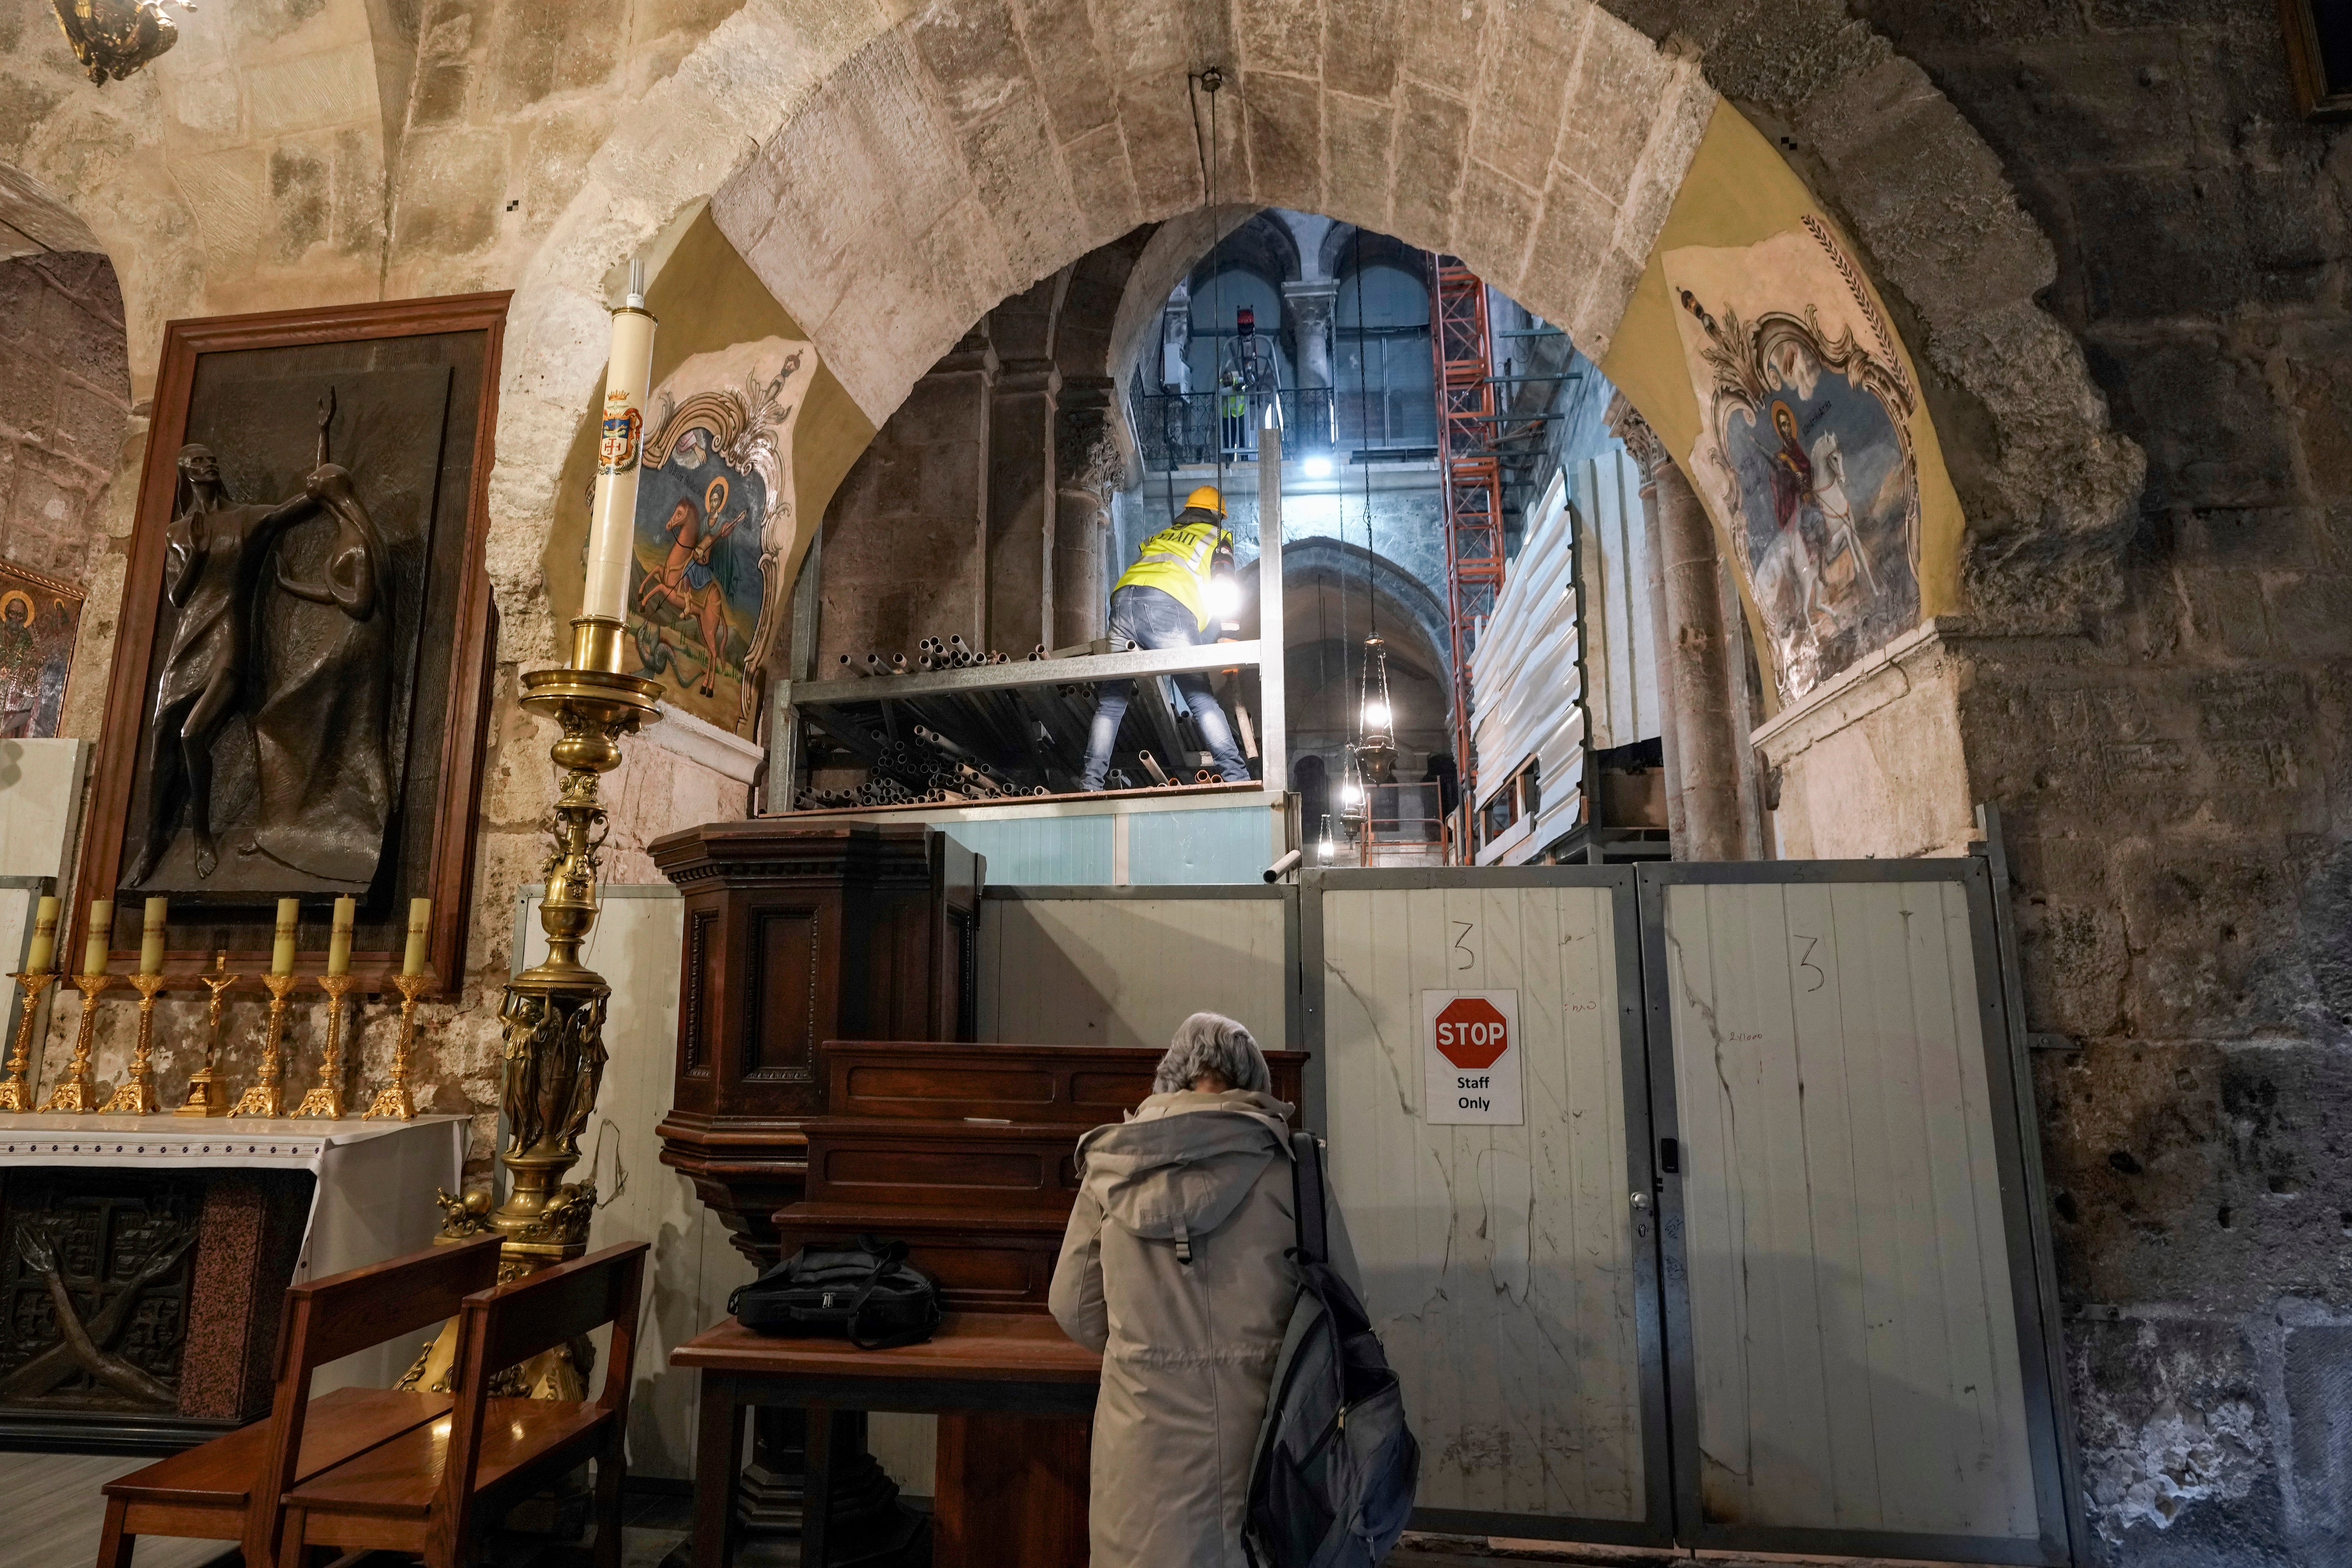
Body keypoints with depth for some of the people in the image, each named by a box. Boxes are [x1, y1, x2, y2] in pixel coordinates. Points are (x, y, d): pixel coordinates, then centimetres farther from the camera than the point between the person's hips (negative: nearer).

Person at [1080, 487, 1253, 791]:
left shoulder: (1160, 536, 39)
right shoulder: (1216, 537, 26)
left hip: (1123, 598, 4)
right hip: (1167, 605, -4)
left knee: (1111, 700, 5)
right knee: (1202, 698, -4)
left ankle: (1090, 782, 0)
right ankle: (1236, 775, -10)